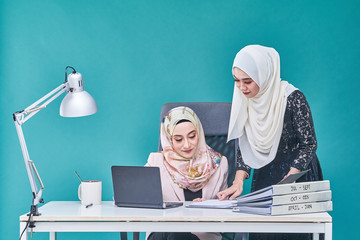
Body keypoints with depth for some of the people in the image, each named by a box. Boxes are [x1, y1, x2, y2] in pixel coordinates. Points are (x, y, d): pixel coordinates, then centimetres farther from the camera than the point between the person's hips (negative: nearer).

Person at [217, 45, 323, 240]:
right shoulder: (244, 100, -2)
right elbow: (244, 144, 2)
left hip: (297, 174, -5)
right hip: (264, 176, 5)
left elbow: (309, 144, -15)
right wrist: (239, 181, -12)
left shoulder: (292, 98, -19)